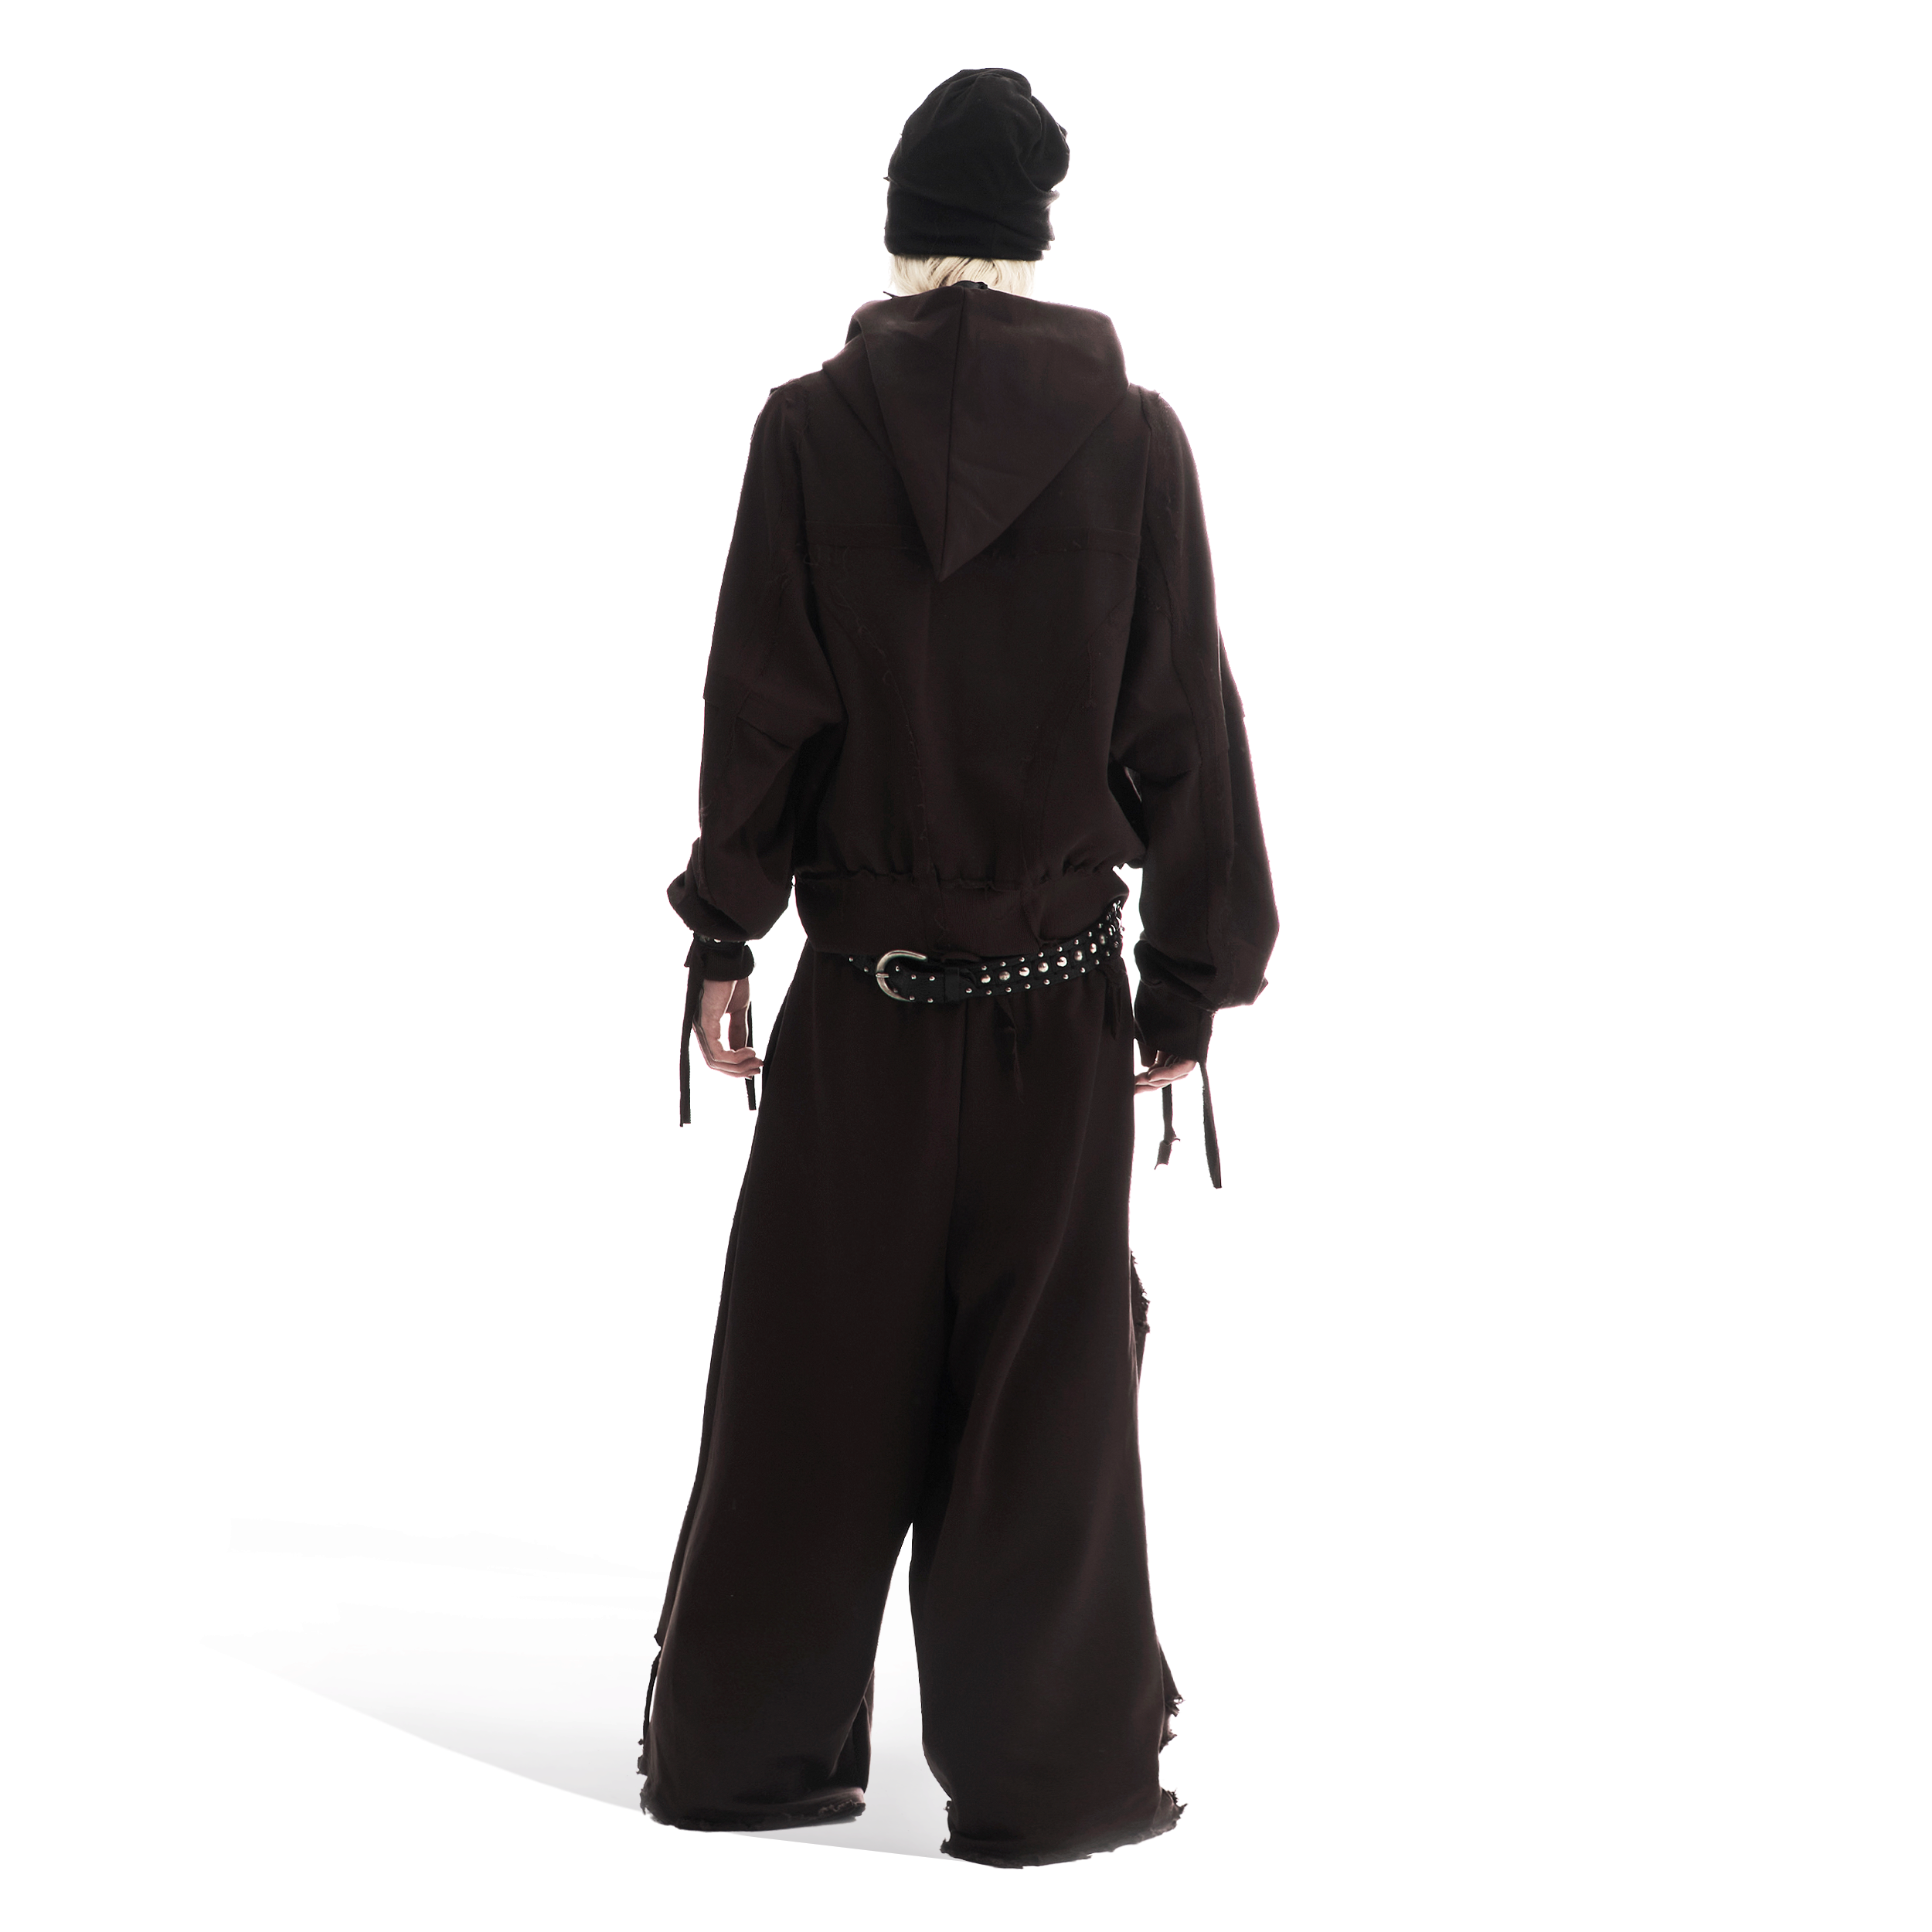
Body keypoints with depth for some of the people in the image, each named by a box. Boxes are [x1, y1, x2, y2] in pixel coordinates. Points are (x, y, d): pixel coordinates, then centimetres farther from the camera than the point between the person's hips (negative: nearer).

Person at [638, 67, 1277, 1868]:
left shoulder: (811, 430, -6)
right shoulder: (1130, 438, -6)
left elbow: (760, 708, -3)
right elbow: (1180, 724, -2)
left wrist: (725, 932, 7)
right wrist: (1192, 976, 5)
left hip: (861, 995, 1)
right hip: (1059, 1000, -1)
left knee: (818, 1373, 10)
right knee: (1043, 1383, 7)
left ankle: (743, 1744, 19)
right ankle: (1047, 1769, 13)